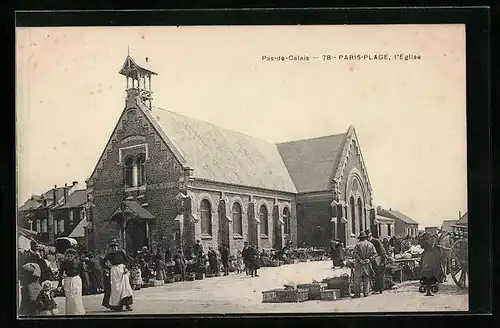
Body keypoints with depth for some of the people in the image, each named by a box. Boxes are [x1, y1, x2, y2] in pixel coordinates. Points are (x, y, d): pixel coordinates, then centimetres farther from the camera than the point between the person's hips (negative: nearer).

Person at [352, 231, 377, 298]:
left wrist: (360, 260, -12)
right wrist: (369, 259, -5)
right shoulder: (370, 244, 6)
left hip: (359, 265, -3)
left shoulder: (358, 245, -5)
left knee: (357, 279, 2)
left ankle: (357, 293, 1)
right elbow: (374, 253, 0)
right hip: (367, 265, 3)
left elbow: (355, 254, -16)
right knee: (366, 279, 10)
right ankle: (366, 293, 8)